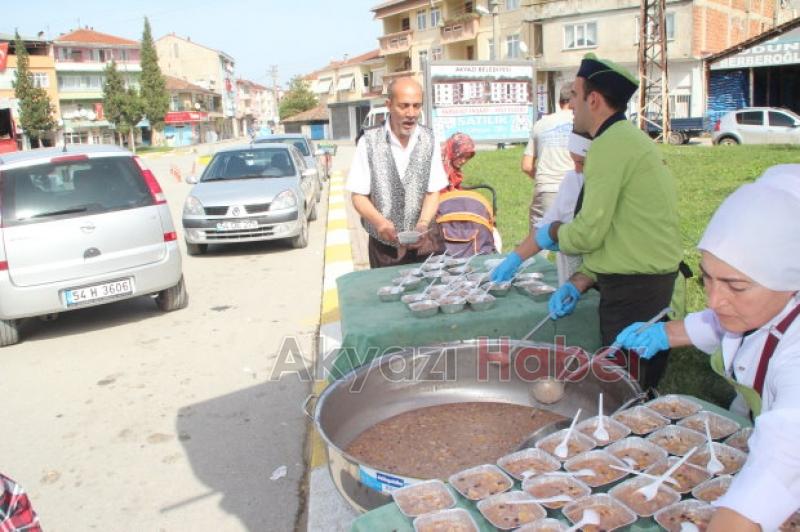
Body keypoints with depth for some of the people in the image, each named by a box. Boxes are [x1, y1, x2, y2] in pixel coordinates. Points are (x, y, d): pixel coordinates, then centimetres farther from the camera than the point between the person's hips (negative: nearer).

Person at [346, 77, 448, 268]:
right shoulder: (369, 141, -8)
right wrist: (379, 221, -26)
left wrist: (423, 224, -19)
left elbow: (433, 192, 0)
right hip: (383, 245, -1)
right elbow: (359, 196, -7)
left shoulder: (429, 140, -1)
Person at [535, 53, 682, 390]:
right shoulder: (629, 138, 15)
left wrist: (553, 232, 1)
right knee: (639, 391, 20)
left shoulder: (610, 146, -16)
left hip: (633, 289, -10)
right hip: (652, 281, 10)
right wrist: (579, 283, 8)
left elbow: (589, 232, -20)